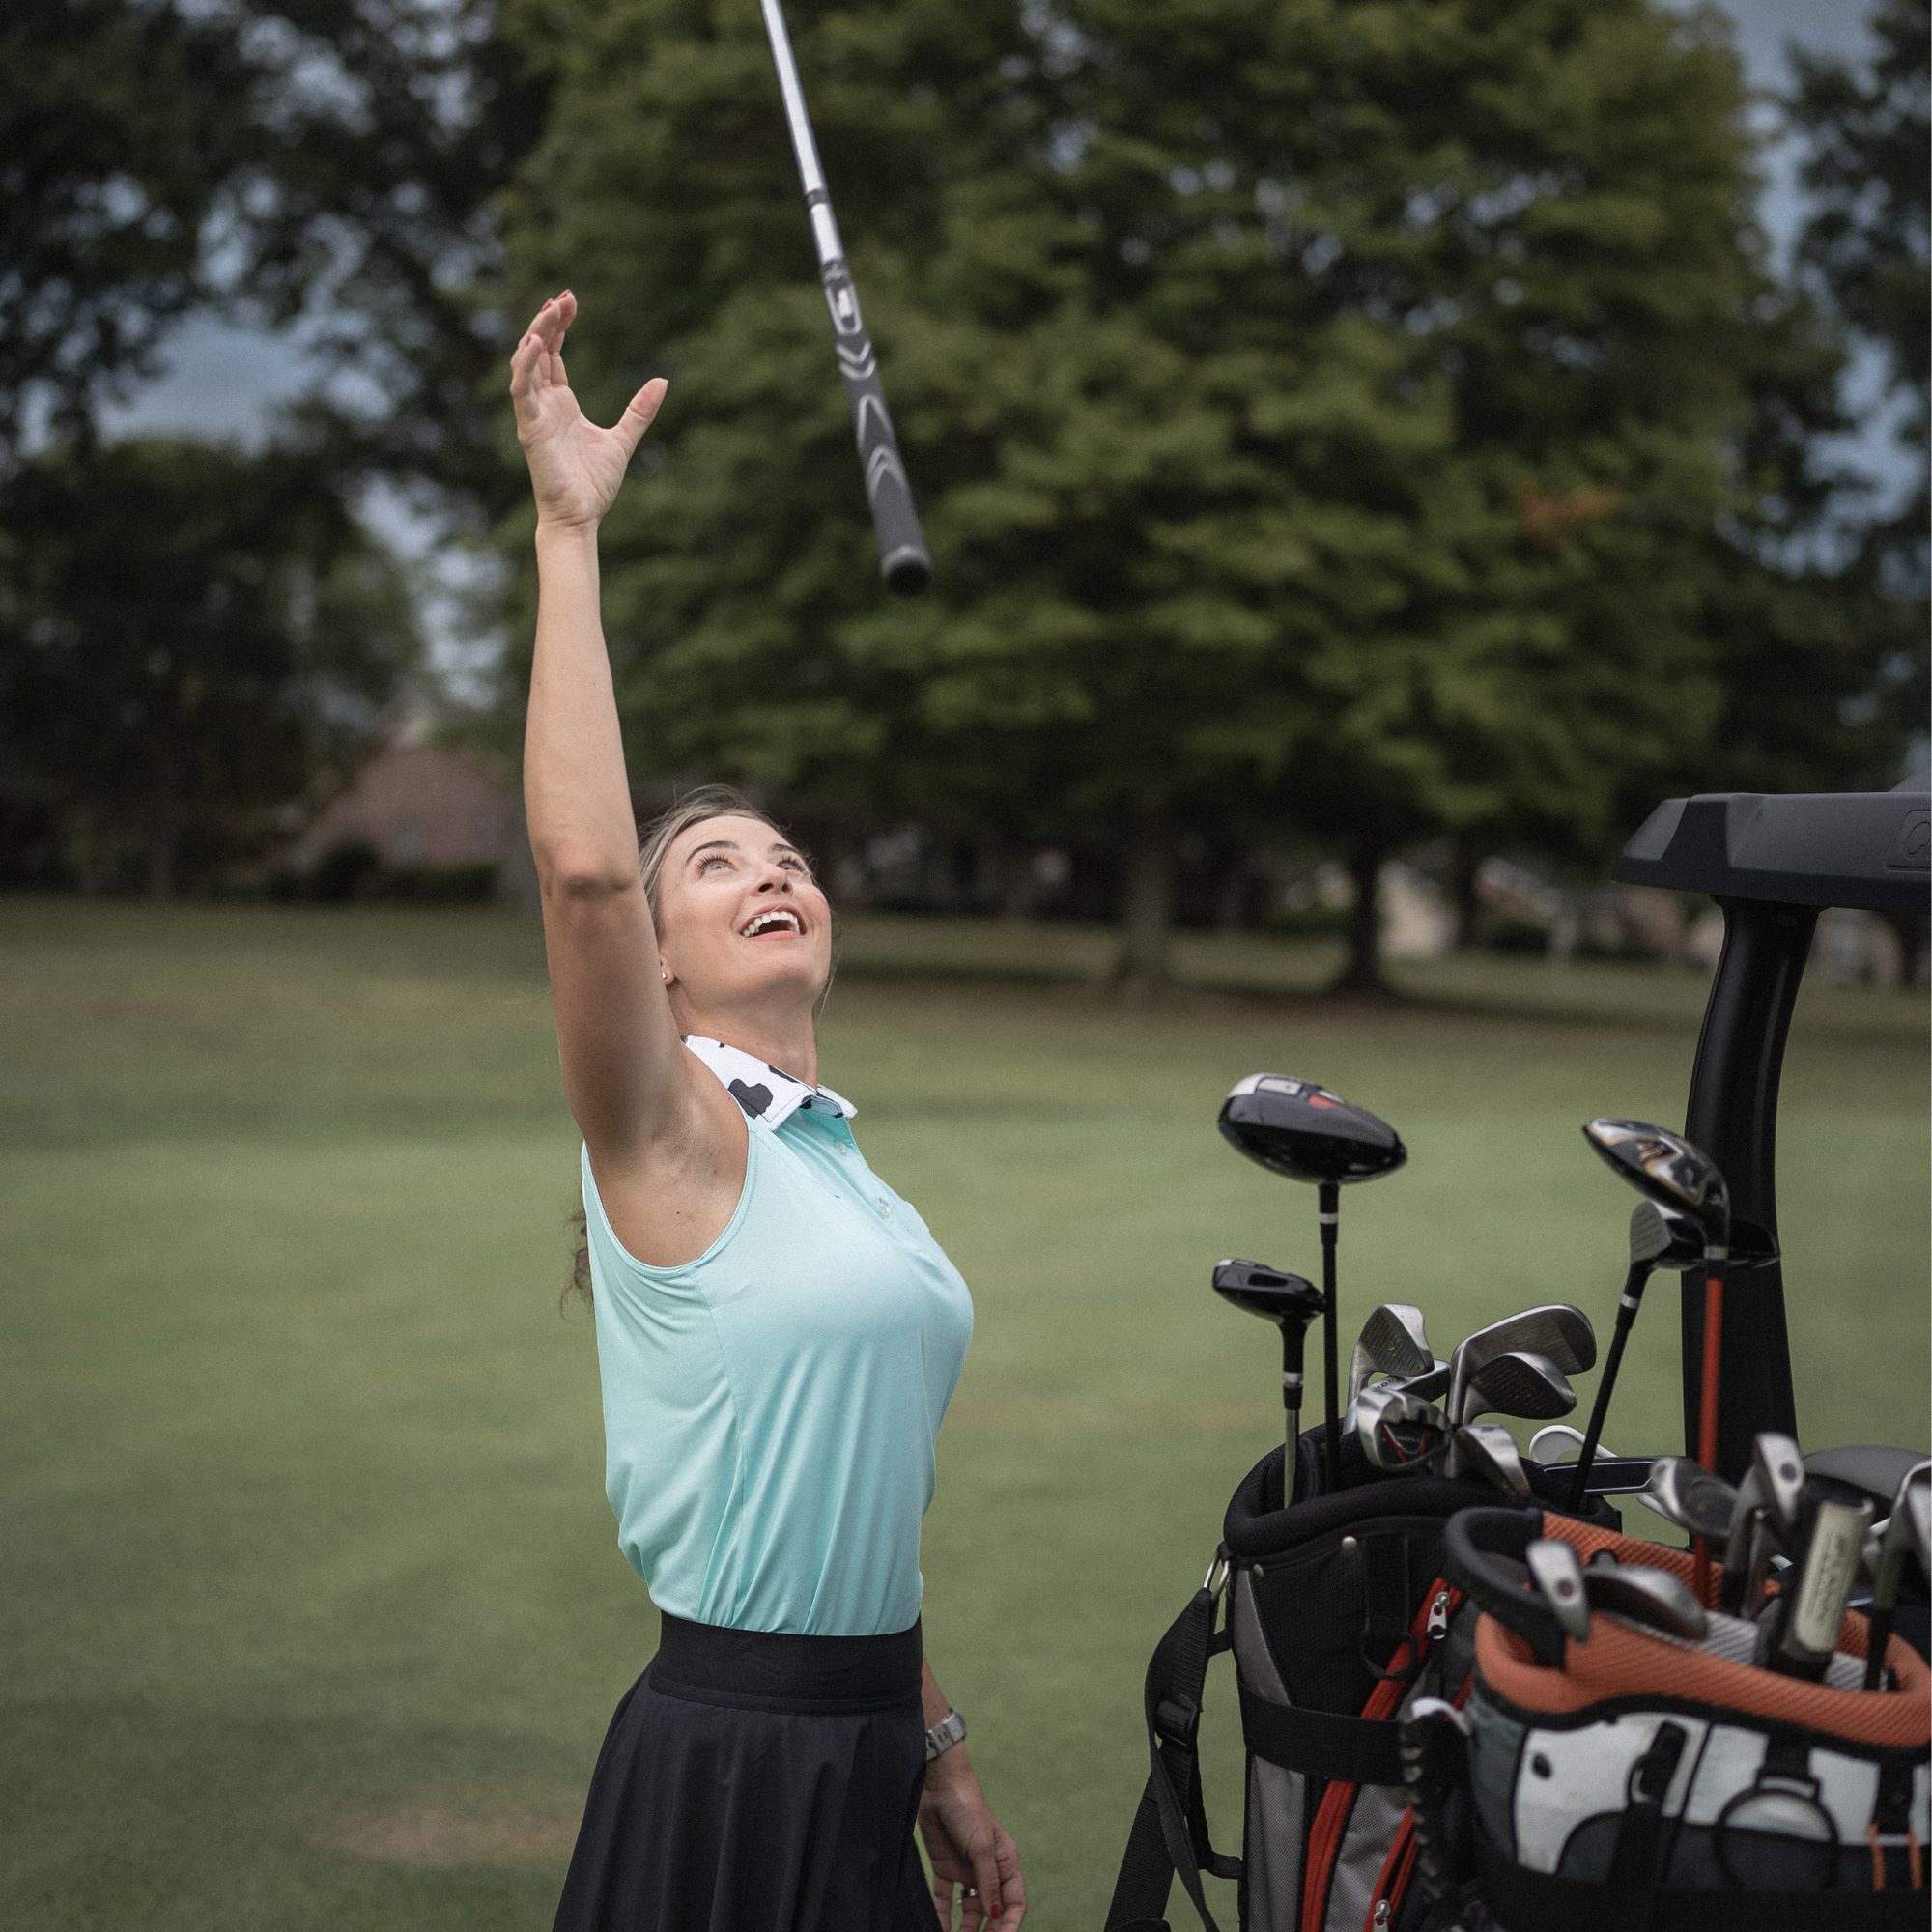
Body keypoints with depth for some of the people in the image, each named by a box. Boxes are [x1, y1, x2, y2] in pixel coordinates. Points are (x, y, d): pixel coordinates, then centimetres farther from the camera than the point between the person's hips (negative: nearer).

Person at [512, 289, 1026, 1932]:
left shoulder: (843, 1174, 14)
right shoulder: (670, 1137, -9)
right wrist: (570, 535, -27)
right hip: (724, 1775, -8)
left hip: (855, 1762, 8)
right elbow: (582, 868, -27)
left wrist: (940, 1762, 19)